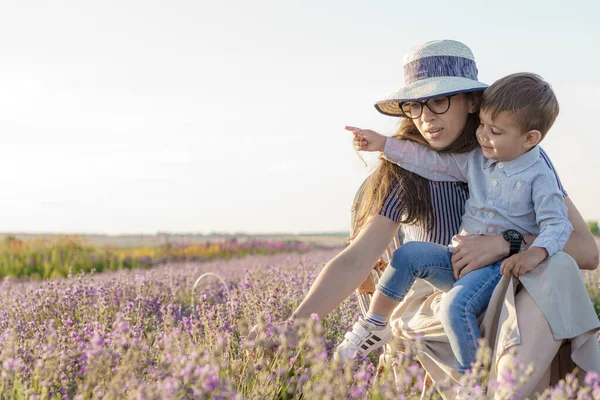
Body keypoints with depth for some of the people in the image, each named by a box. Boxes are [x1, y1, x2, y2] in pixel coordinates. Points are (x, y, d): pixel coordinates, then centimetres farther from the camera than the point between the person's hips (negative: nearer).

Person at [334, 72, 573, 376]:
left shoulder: (539, 176, -8)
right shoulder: (476, 160, 10)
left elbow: (557, 224, -12)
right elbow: (435, 163, 15)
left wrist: (536, 253, -33)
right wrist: (383, 144, 11)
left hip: (500, 264, -7)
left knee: (456, 306, -31)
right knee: (409, 254, -11)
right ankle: (375, 328, -1)